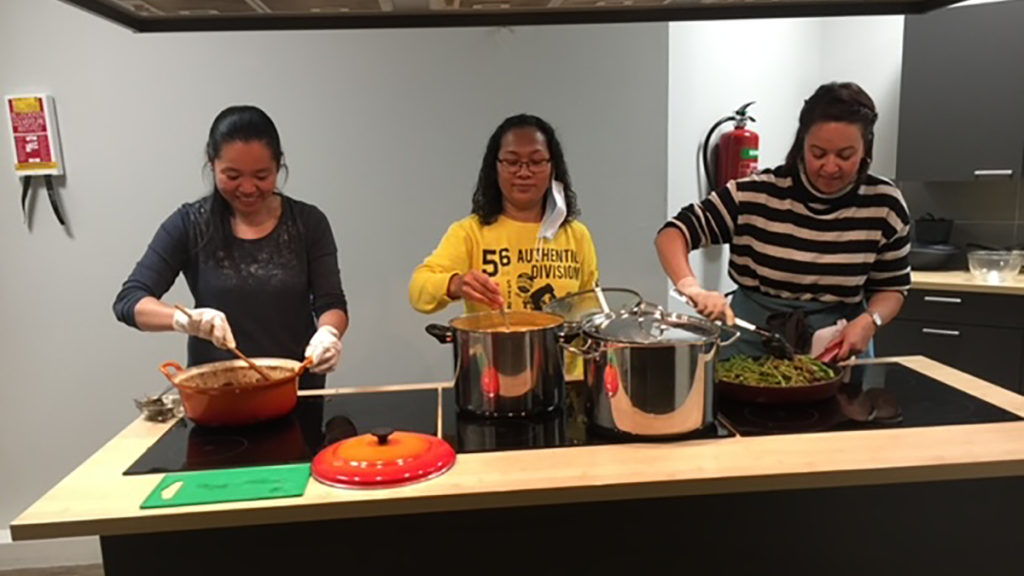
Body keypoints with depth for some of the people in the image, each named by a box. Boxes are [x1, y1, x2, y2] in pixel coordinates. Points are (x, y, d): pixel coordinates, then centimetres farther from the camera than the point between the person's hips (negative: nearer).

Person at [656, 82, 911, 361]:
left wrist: (869, 321, -18)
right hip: (752, 343, -1)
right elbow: (671, 234, -16)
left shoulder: (884, 205, -8)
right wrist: (692, 287, -34)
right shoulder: (754, 195, -15)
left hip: (839, 350, 2)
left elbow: (891, 288, 4)